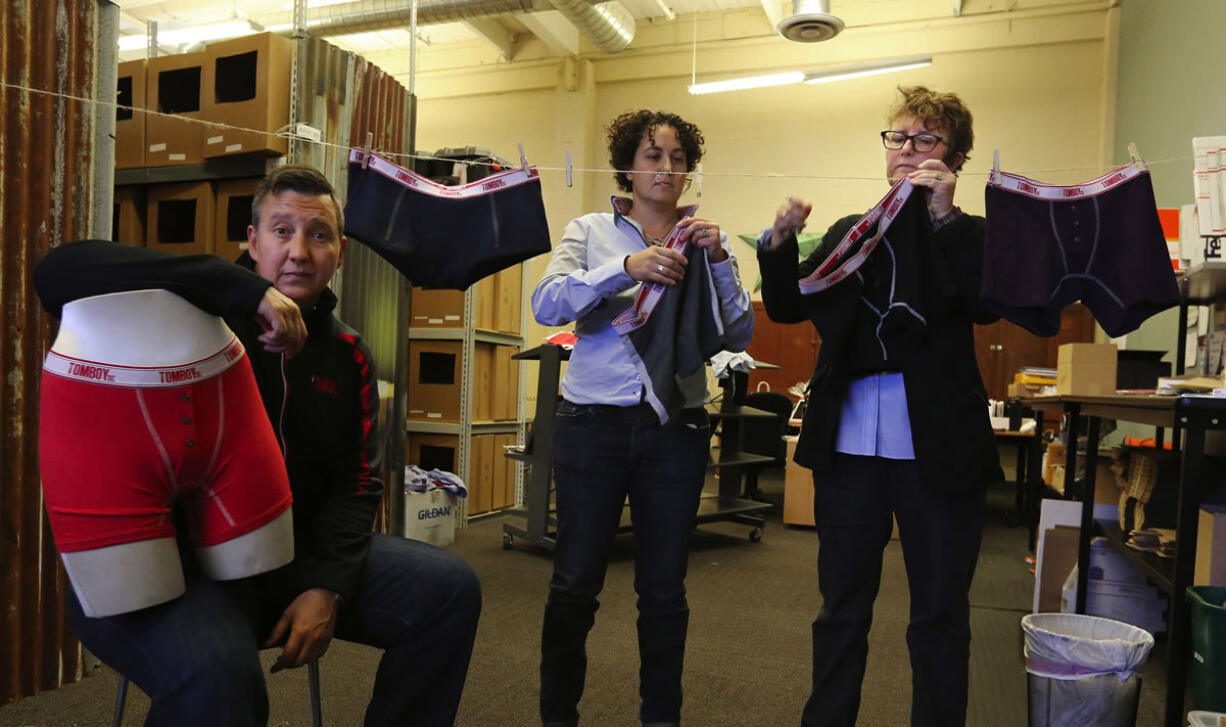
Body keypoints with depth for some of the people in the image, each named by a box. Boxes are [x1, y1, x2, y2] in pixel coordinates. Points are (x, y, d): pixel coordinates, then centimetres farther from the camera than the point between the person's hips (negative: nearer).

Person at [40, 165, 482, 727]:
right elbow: (65, 270, -27)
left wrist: (328, 585, -11)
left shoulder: (347, 355, 7)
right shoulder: (196, 315, -8)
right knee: (218, 671, -38)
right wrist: (242, 289, -33)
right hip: (170, 560, -5)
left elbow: (355, 482, 6)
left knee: (451, 588, -4)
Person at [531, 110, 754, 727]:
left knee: (664, 588, 9)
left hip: (675, 427, 2)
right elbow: (546, 305, -10)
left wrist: (717, 260, -10)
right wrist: (627, 268, -22)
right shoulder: (590, 232, 7)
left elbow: (739, 336, 2)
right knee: (575, 583, 3)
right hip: (594, 422, -1)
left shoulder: (703, 241, 11)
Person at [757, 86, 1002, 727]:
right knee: (841, 607, 14)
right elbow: (787, 307, 6)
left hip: (937, 450, -2)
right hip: (849, 444, 3)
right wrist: (780, 242, -10)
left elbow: (984, 305, -14)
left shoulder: (969, 235, 4)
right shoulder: (849, 231, 13)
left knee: (939, 618, 9)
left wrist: (944, 217, -17)